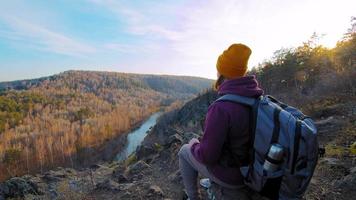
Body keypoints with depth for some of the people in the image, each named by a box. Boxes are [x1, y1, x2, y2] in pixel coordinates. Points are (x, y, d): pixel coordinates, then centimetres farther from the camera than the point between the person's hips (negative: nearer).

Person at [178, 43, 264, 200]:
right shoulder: (258, 99, -9)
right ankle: (212, 181, 49)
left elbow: (207, 155, -26)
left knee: (185, 151, 17)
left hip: (229, 173, -6)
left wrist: (194, 145, -4)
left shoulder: (221, 108, -34)